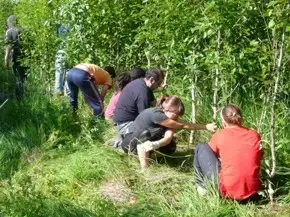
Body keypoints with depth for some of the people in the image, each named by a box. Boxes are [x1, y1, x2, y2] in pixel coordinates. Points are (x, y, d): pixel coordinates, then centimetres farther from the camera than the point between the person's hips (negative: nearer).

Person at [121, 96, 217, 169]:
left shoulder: (169, 116, -9)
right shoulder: (156, 115, -34)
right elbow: (183, 126, -29)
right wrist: (206, 127, -24)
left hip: (148, 141, 6)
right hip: (129, 142, -6)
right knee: (144, 133, -41)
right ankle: (145, 168, -36)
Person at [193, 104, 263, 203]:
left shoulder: (219, 135, 0)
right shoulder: (255, 135, 8)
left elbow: (210, 155, 16)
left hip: (227, 191, -4)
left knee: (201, 149, 12)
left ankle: (202, 186, 20)